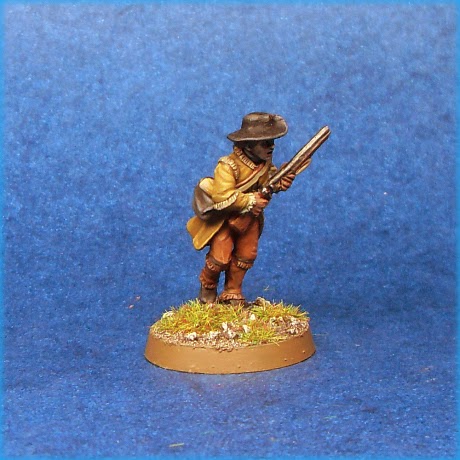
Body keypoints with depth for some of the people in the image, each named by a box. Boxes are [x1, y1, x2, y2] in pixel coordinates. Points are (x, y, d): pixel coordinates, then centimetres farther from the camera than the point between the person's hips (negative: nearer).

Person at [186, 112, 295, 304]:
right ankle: (207, 287, 24)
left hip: (250, 218, 7)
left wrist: (280, 184, -20)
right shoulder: (228, 166, -31)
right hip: (224, 219, -6)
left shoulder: (266, 162, -9)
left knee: (246, 256, 12)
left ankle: (232, 293, 30)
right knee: (220, 258, -7)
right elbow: (221, 197, -39)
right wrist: (250, 201, -34)